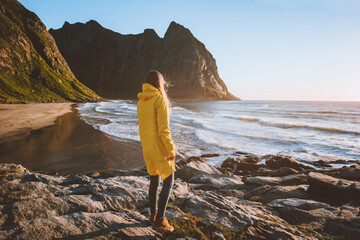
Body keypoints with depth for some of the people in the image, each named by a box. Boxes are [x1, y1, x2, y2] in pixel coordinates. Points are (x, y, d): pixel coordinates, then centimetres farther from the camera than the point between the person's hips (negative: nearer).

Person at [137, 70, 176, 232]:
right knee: (168, 182, 5)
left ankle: (153, 215, 28)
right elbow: (163, 130, -20)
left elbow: (142, 127, 13)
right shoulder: (160, 100, -16)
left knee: (154, 180, 18)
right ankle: (160, 220, 7)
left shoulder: (141, 102, 7)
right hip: (160, 148, -7)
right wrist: (171, 151, -13)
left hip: (146, 146, 8)